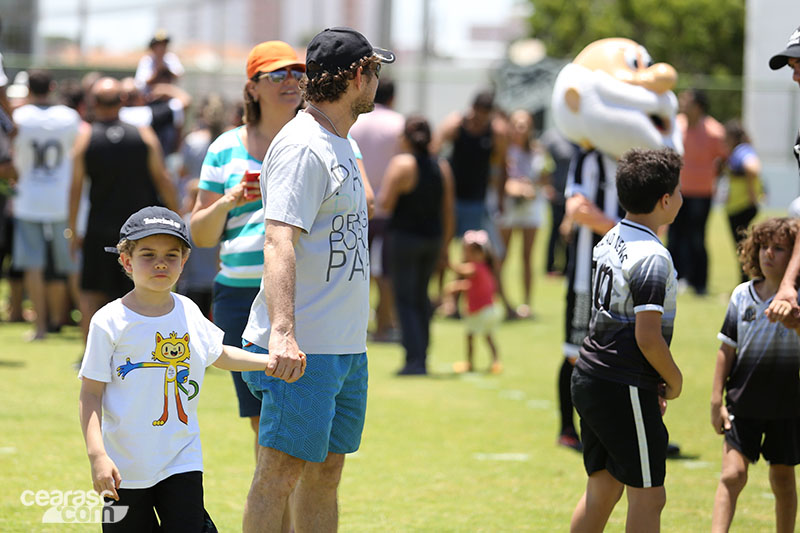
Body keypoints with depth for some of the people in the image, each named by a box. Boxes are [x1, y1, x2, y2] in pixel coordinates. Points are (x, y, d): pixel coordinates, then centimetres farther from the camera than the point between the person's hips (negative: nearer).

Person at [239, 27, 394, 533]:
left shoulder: (340, 145, 17)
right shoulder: (302, 146, -15)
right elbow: (279, 241, -25)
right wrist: (282, 332, -36)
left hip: (346, 347, 10)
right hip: (302, 348, -10)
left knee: (327, 470, 12)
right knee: (282, 470, -8)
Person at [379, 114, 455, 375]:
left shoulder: (401, 164, -13)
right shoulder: (442, 167, 4)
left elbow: (385, 204, -15)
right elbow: (448, 209, 7)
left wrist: (379, 195, 8)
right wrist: (445, 242, 15)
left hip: (405, 235, -5)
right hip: (433, 237, 5)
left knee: (405, 299, -1)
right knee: (421, 295, 18)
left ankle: (414, 360, -11)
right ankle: (422, 357, 21)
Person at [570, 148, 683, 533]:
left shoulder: (611, 240, 11)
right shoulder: (652, 257, -18)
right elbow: (648, 337, -23)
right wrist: (674, 381, -5)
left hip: (590, 379, 9)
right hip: (625, 389, -9)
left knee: (602, 487, 14)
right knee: (647, 497, -2)